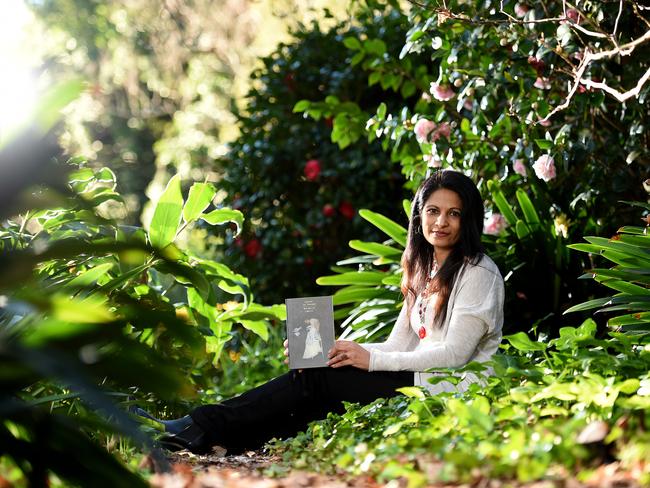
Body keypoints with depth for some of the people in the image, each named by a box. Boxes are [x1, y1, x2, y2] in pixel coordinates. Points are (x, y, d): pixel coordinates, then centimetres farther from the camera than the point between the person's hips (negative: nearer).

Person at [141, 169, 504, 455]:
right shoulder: (423, 271, 17)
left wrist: (371, 360, -18)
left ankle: (200, 429, -15)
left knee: (315, 380, -15)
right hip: (419, 378, 7)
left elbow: (455, 353, -16)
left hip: (450, 390, -7)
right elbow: (398, 346, 11)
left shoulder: (479, 273, -8)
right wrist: (329, 351, -6)